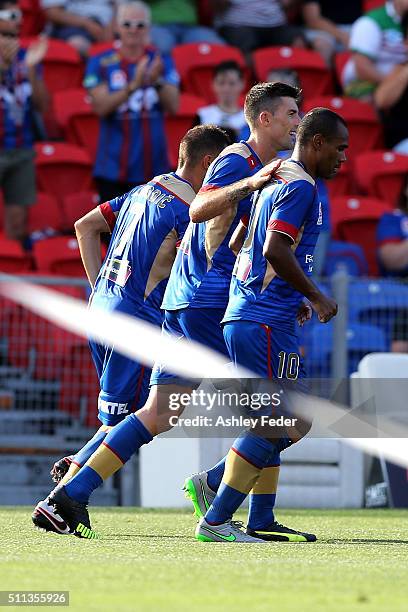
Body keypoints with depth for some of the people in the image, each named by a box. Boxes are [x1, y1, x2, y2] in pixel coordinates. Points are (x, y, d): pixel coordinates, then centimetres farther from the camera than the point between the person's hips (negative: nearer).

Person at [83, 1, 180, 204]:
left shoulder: (162, 62, 7)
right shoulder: (100, 63, 1)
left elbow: (173, 106, -4)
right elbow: (101, 106, -11)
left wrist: (157, 82, -24)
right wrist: (133, 85, -24)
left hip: (154, 168, 2)